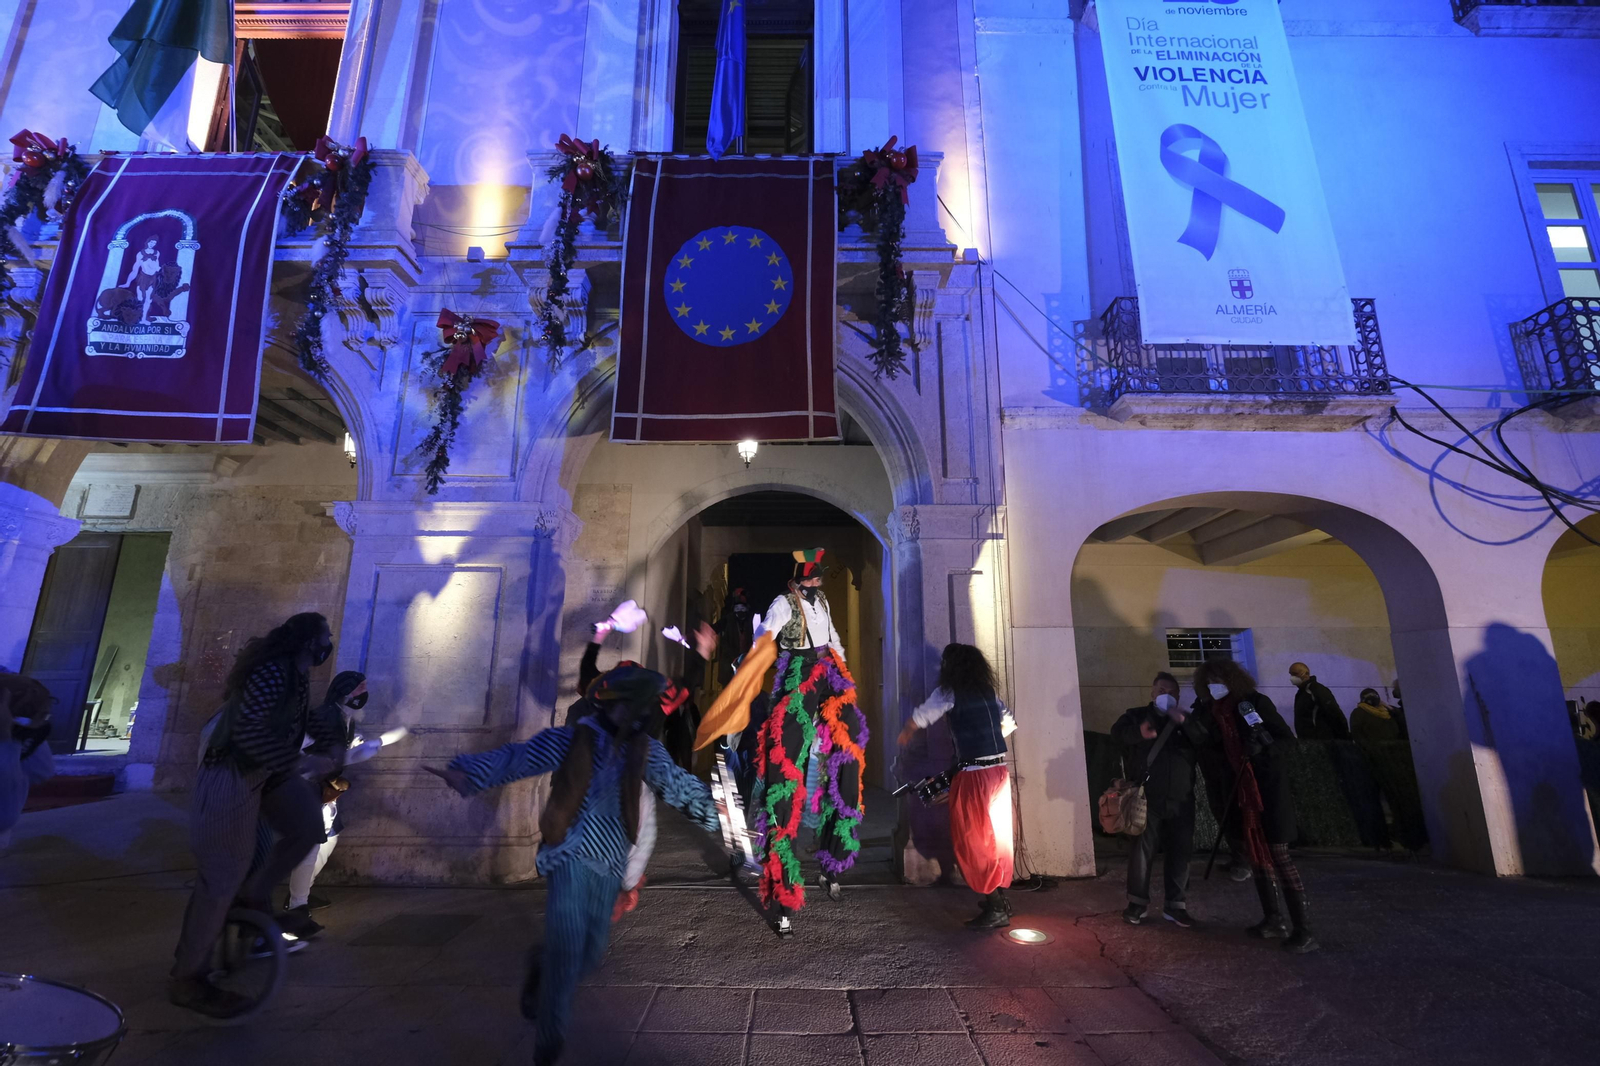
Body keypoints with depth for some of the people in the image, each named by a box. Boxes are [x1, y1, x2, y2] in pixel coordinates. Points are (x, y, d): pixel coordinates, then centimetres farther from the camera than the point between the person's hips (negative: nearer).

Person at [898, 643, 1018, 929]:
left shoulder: (950, 693, -8)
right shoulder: (990, 693, 9)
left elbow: (919, 718, 0)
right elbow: (1010, 724, 19)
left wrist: (904, 735, 19)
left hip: (974, 776, -7)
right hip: (999, 772, 7)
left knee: (972, 842, 4)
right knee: (996, 838, 17)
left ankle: (995, 908, 7)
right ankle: (1000, 900, 27)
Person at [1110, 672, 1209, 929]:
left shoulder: (1185, 720, 16)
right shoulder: (1136, 715, 6)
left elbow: (1205, 742, -1)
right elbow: (1117, 733, -13)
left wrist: (1183, 721, -17)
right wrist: (1139, 732, -35)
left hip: (1181, 800, 3)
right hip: (1146, 798, -3)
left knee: (1180, 852, 6)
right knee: (1142, 850, -2)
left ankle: (1175, 905, 18)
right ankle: (1138, 902, 10)